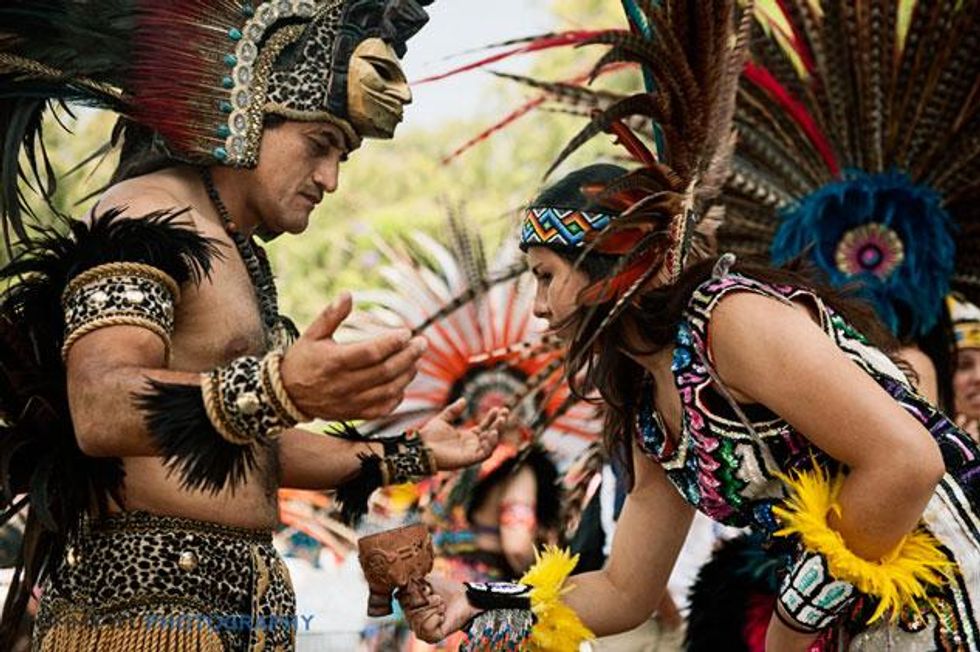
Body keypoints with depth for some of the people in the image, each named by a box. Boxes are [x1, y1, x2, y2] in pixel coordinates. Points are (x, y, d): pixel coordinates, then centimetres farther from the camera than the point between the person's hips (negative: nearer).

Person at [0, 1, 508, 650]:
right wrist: (278, 389, -45)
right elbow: (99, 412, -29)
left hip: (241, 599, 10)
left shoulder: (242, 253, 19)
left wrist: (409, 456, 27)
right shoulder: (149, 215, -11)